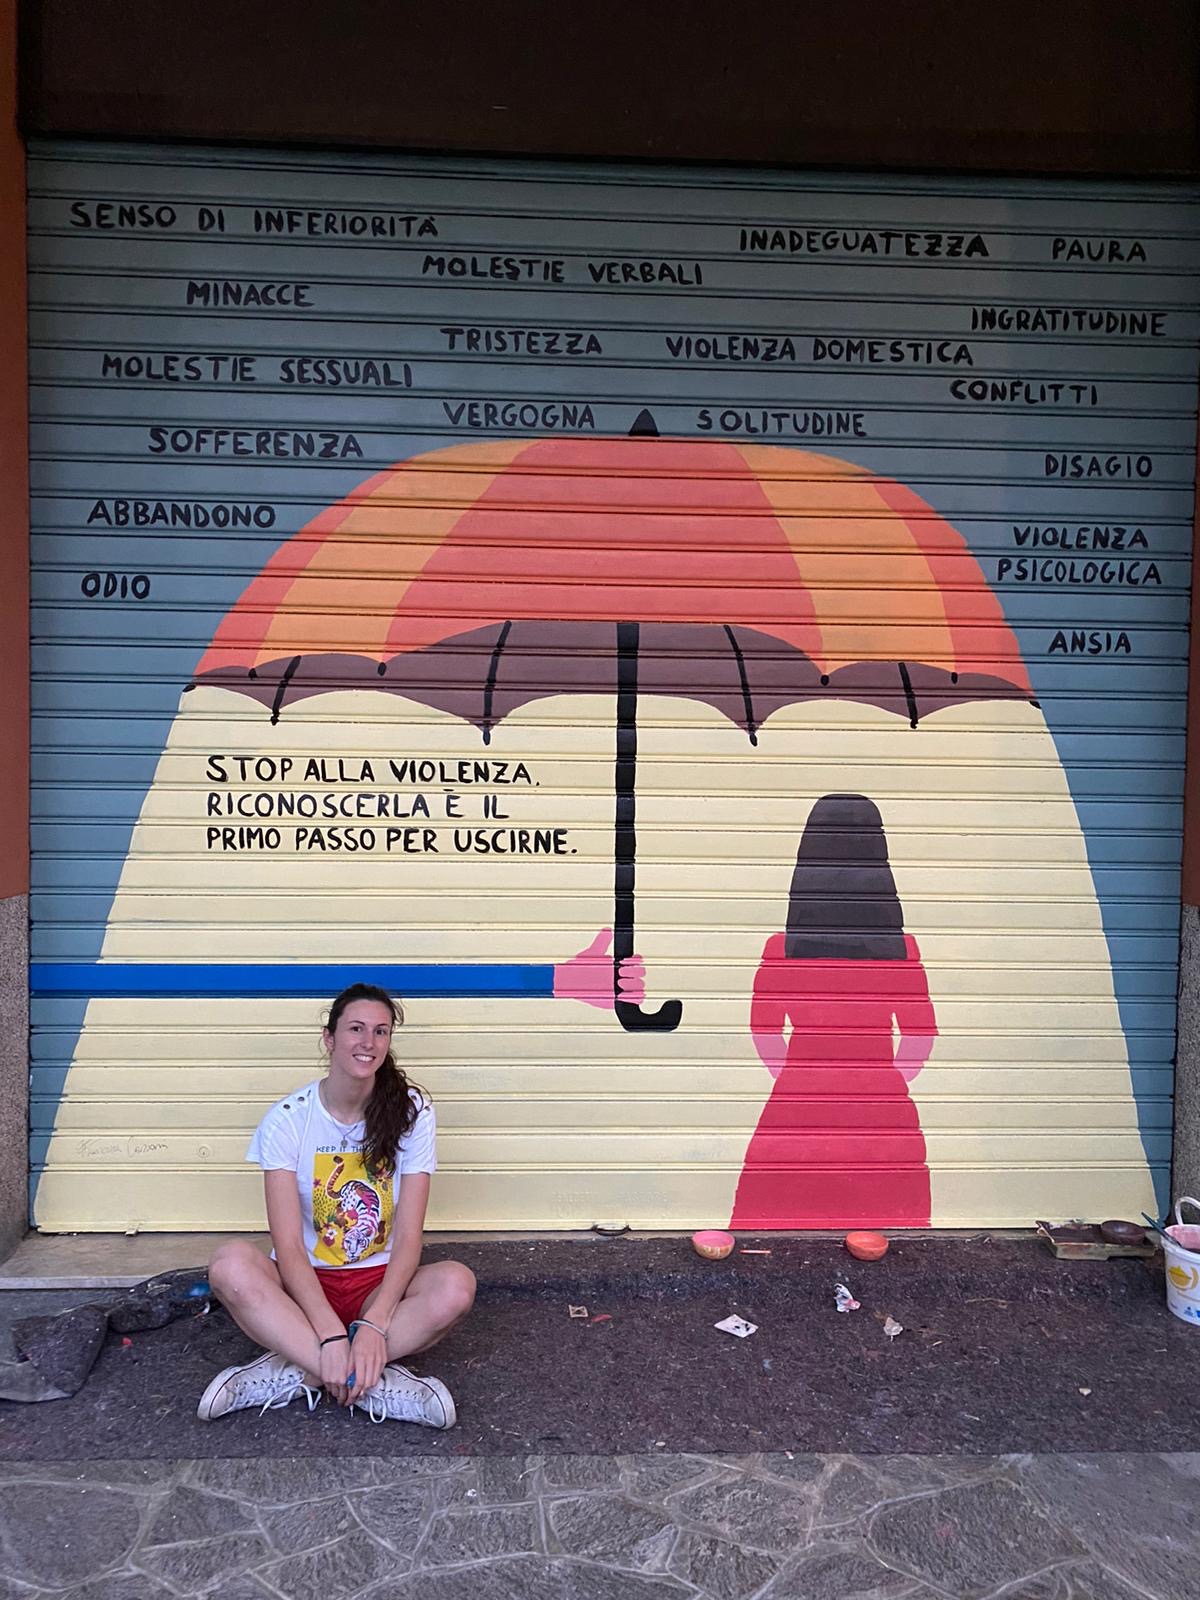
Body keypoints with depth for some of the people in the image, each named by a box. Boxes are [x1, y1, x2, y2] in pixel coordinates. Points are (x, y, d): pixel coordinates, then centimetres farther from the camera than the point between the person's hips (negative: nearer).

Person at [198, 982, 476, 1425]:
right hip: (305, 1285, 0)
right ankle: (378, 1382, -30)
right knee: (231, 1264, -32)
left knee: (456, 1284, -30)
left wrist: (374, 1324, -26)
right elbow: (288, 1245, -16)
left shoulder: (410, 1111, -7)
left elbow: (408, 1238, -11)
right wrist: (331, 1334, -29)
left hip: (380, 1285, 1)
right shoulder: (288, 1118, -9)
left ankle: (294, 1373, -23)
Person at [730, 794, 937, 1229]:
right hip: (882, 1117, 1)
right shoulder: (902, 949, -5)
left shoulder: (782, 949, -8)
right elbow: (921, 1037, 2)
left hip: (797, 1112, -1)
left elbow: (764, 1031, -2)